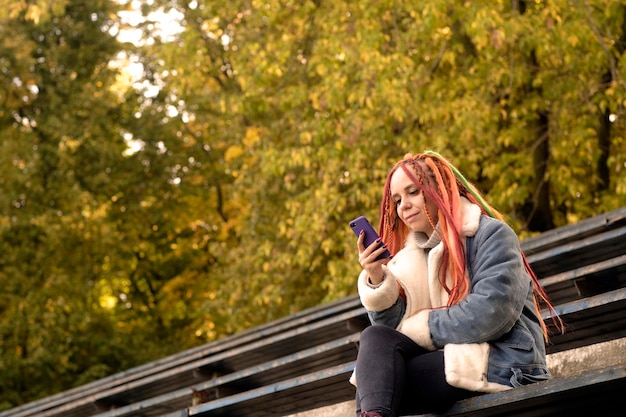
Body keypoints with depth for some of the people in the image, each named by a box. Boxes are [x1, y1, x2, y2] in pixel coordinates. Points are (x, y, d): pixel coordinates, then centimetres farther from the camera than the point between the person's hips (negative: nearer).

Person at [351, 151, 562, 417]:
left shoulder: (490, 234, -5)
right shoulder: (415, 256, 17)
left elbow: (490, 313, -20)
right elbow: (392, 332, 8)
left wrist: (421, 327, -8)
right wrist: (377, 280, -8)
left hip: (502, 364, -7)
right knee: (376, 338, -21)